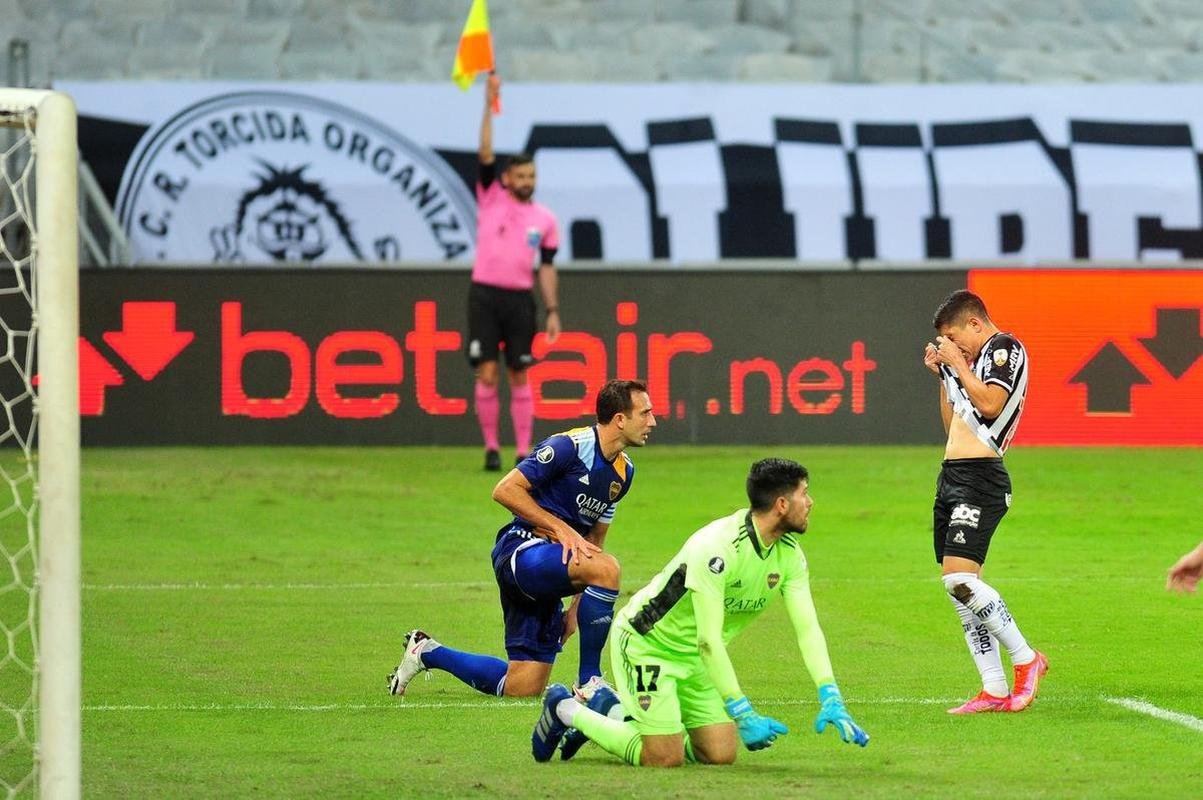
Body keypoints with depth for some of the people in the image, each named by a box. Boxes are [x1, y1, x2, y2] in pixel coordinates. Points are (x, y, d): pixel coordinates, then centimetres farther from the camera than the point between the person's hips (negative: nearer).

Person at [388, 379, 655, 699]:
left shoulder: (624, 471, 13)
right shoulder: (569, 446, -13)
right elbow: (505, 490, -15)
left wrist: (576, 607, 15)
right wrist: (559, 528, -20)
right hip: (520, 549, -8)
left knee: (521, 689, 3)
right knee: (606, 567, -34)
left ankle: (426, 652, 24)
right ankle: (590, 681, -24)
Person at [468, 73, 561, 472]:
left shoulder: (544, 219, 8)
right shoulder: (490, 199, 3)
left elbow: (546, 268, 11)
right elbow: (485, 153, -6)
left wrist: (552, 310, 4)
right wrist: (490, 105, -14)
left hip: (520, 299, 1)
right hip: (485, 294, -1)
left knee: (519, 376, 2)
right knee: (487, 374, -4)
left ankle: (523, 451, 3)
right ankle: (491, 447, 3)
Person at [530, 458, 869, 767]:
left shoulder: (789, 554, -7)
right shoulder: (716, 547, -32)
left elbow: (808, 628, -9)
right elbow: (709, 640, -34)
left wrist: (830, 699, -22)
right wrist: (743, 714, -36)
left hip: (694, 658, 8)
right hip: (646, 643, -8)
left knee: (721, 754, -2)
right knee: (665, 759, -15)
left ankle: (615, 721, 18)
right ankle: (568, 711, 6)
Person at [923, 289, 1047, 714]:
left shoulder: (1005, 348, -5)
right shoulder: (976, 359, 22)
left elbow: (990, 404, -20)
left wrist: (959, 363, -9)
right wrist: (942, 374, 22)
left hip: (979, 476, -10)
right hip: (952, 477, 10)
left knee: (959, 576, -20)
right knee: (959, 587, 5)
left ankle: (1026, 660, -9)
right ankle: (994, 689, 6)